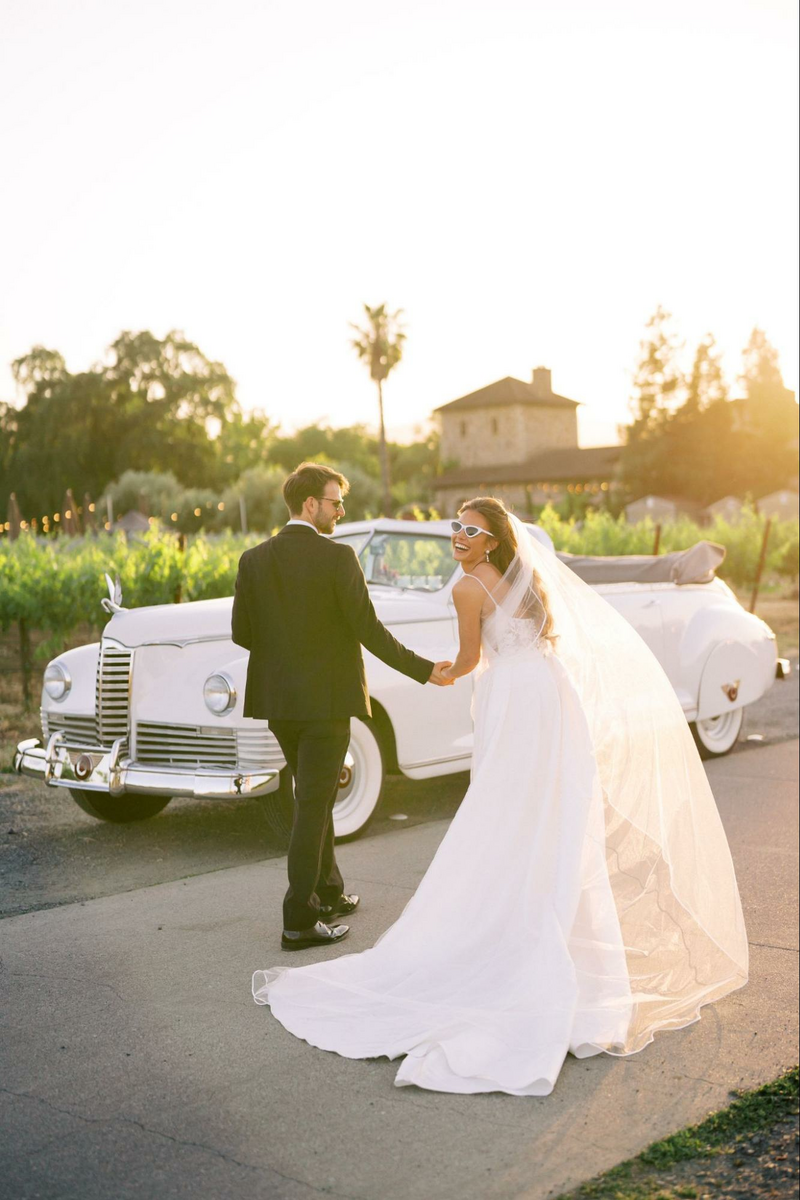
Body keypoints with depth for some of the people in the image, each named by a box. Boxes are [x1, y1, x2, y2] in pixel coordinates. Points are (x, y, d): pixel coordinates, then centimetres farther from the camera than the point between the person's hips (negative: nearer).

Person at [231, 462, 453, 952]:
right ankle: (300, 920, 2)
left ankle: (328, 892, 34)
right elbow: (369, 630, -14)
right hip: (326, 699, -6)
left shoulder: (253, 560, 1)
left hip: (278, 699, 6)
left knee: (316, 797, 22)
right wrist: (424, 670, -5)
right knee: (313, 806, 0)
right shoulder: (338, 557, -13)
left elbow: (242, 631, 3)